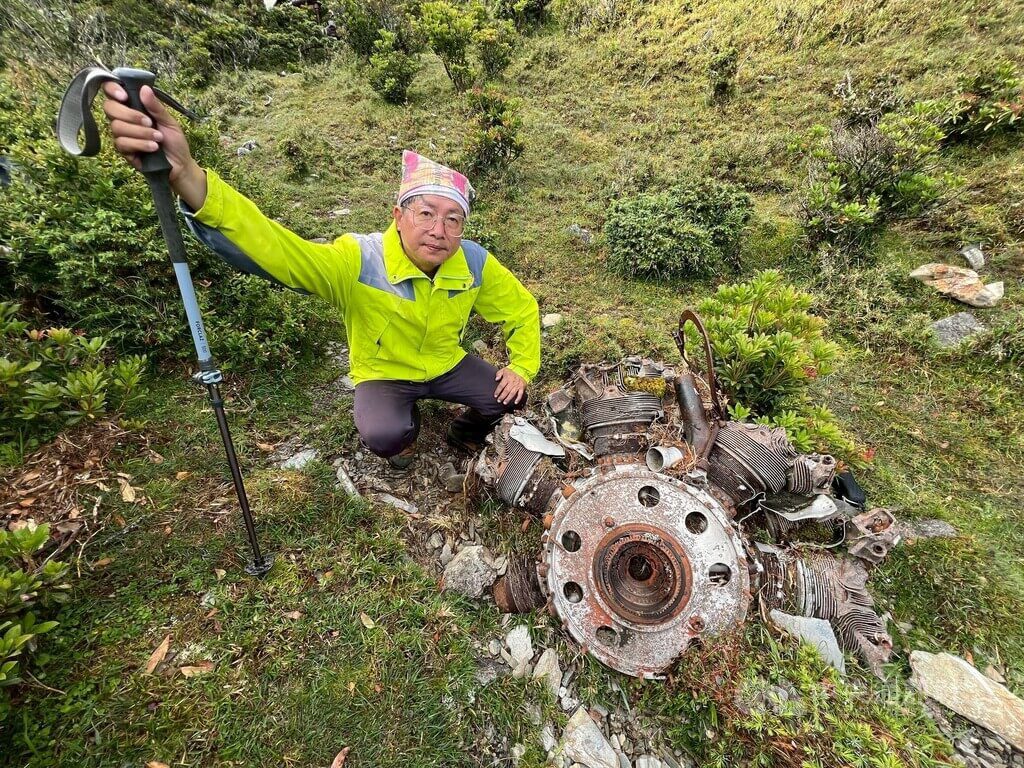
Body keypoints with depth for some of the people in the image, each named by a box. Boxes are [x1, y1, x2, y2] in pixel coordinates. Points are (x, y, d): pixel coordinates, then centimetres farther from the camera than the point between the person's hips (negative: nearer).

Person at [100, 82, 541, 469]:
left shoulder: (474, 263, -19)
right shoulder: (358, 260, -30)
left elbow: (522, 308, -3)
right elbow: (273, 249, -47)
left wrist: (522, 365, -8)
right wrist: (186, 178, -63)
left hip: (448, 366, 4)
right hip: (383, 374, -3)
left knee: (512, 399, -7)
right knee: (380, 437, -30)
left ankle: (466, 434, 29)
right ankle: (405, 431, 12)